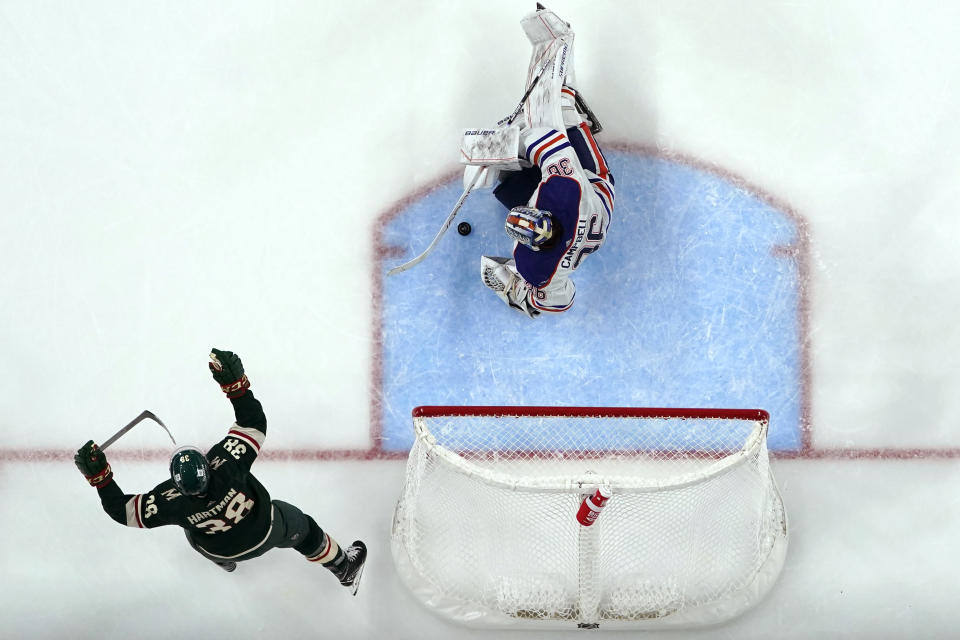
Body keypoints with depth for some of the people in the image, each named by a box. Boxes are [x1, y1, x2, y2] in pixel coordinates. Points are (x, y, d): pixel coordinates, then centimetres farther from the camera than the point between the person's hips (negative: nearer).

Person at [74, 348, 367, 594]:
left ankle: (225, 560, 69)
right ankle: (345, 569, 51)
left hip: (218, 548, 2)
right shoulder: (226, 464, -44)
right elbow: (254, 423, -37)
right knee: (300, 527, 28)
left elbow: (121, 509, -28)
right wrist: (235, 382, -42)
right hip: (266, 532, -1)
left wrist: (97, 475, -27)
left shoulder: (171, 501, -39)